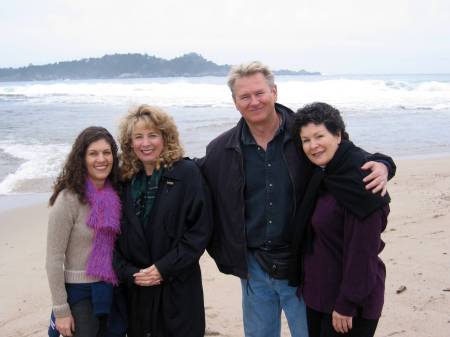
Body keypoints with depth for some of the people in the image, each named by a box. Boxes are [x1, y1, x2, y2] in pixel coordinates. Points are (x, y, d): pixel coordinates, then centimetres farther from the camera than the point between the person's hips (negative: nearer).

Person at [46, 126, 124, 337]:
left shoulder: (115, 194, 0)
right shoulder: (68, 200, -17)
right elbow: (54, 259, -14)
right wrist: (61, 310, -13)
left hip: (112, 289, 5)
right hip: (80, 292, -5)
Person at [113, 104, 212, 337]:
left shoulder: (187, 173, -6)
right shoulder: (126, 180, 6)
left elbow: (200, 230, -9)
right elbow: (114, 235, 7)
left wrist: (164, 268, -13)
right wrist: (129, 273, -6)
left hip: (179, 290, -3)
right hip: (136, 290, 3)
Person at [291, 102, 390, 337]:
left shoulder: (359, 179, -21)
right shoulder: (324, 175, 5)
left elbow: (362, 251, -22)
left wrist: (346, 305, -19)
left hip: (349, 300, -8)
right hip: (318, 291, 8)